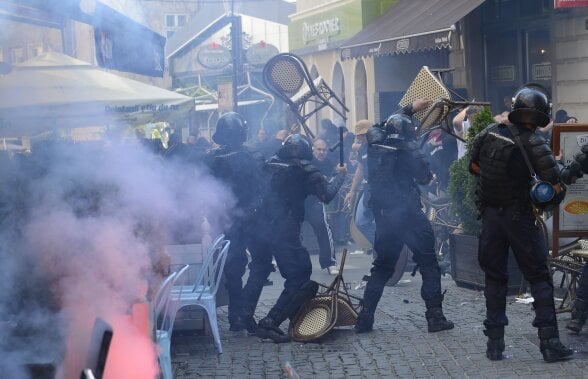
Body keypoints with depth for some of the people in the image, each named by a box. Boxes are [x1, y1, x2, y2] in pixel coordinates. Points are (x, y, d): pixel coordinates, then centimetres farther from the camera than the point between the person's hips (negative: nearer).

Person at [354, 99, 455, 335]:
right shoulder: (407, 148, -11)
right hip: (408, 213, -6)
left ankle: (365, 318, 9)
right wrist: (429, 174, 12)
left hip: (383, 215, 6)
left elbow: (389, 124, 25)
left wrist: (410, 109, 35)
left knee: (383, 265, 16)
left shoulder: (375, 140, 5)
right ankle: (435, 317, -1)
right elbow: (425, 177, -11)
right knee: (428, 263, 3)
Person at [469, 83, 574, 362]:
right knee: (539, 277, 5)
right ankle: (550, 342, 1)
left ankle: (494, 344, 12)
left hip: (490, 215, 4)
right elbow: (557, 190, -15)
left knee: (494, 277, 12)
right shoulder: (534, 144, -14)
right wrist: (540, 202, 2)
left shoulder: (489, 133, -1)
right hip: (520, 218, -4)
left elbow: (474, 166, 14)